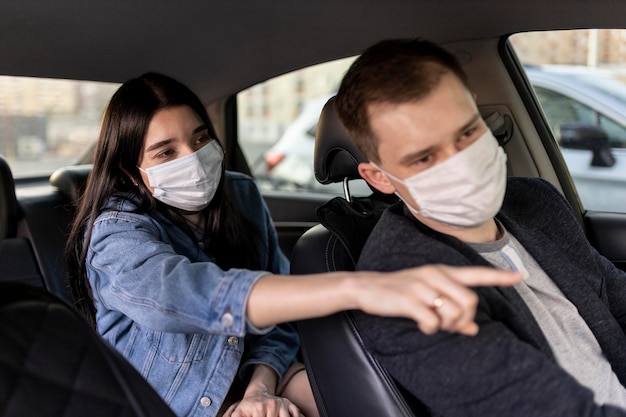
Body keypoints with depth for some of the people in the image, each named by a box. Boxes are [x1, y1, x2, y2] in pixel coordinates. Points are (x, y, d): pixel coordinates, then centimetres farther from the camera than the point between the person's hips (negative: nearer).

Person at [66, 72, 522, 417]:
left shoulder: (241, 195, -3)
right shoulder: (115, 235, -21)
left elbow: (277, 308, 3)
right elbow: (203, 295, -43)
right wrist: (358, 287, -58)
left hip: (250, 378, 6)